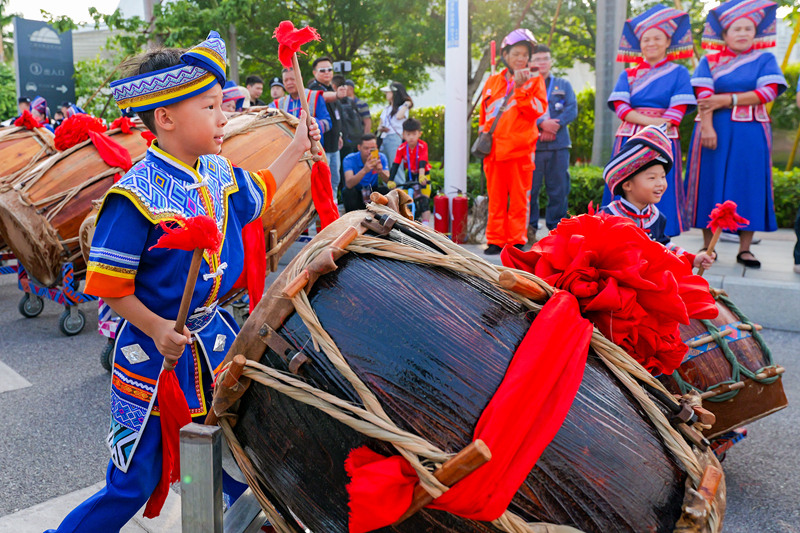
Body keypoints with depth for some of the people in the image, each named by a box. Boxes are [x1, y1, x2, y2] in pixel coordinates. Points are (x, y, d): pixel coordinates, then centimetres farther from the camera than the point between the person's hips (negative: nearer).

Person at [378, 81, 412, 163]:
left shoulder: (402, 108, 0)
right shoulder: (386, 109, 21)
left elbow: (399, 116, -24)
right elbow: (381, 124, 23)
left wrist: (406, 104, -10)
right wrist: (381, 129, -1)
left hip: (395, 139, -7)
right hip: (383, 140, 7)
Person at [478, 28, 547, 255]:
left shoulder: (534, 80, 7)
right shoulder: (493, 81, 15)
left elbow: (538, 109, -8)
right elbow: (484, 113, 23)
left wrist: (520, 89, -16)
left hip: (520, 148, -2)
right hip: (494, 148, 3)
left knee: (519, 197, 0)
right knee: (496, 198, 5)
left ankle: (517, 240, 8)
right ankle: (495, 240, 11)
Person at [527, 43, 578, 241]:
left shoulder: (563, 85, 17)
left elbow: (572, 109, 4)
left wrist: (555, 124, -11)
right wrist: (541, 124, -17)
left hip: (559, 145, 2)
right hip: (531, 145, -2)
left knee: (559, 188, 2)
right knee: (530, 187, -2)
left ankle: (556, 227, 11)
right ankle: (529, 227, 8)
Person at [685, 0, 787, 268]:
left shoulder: (765, 60, 10)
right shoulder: (710, 61, 9)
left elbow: (768, 92, -6)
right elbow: (704, 96, -4)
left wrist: (727, 99, -14)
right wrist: (707, 127, -19)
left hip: (752, 133, 1)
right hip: (716, 131, -1)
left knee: (749, 186, -1)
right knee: (711, 185, -2)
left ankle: (745, 249, 5)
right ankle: (708, 246, 6)